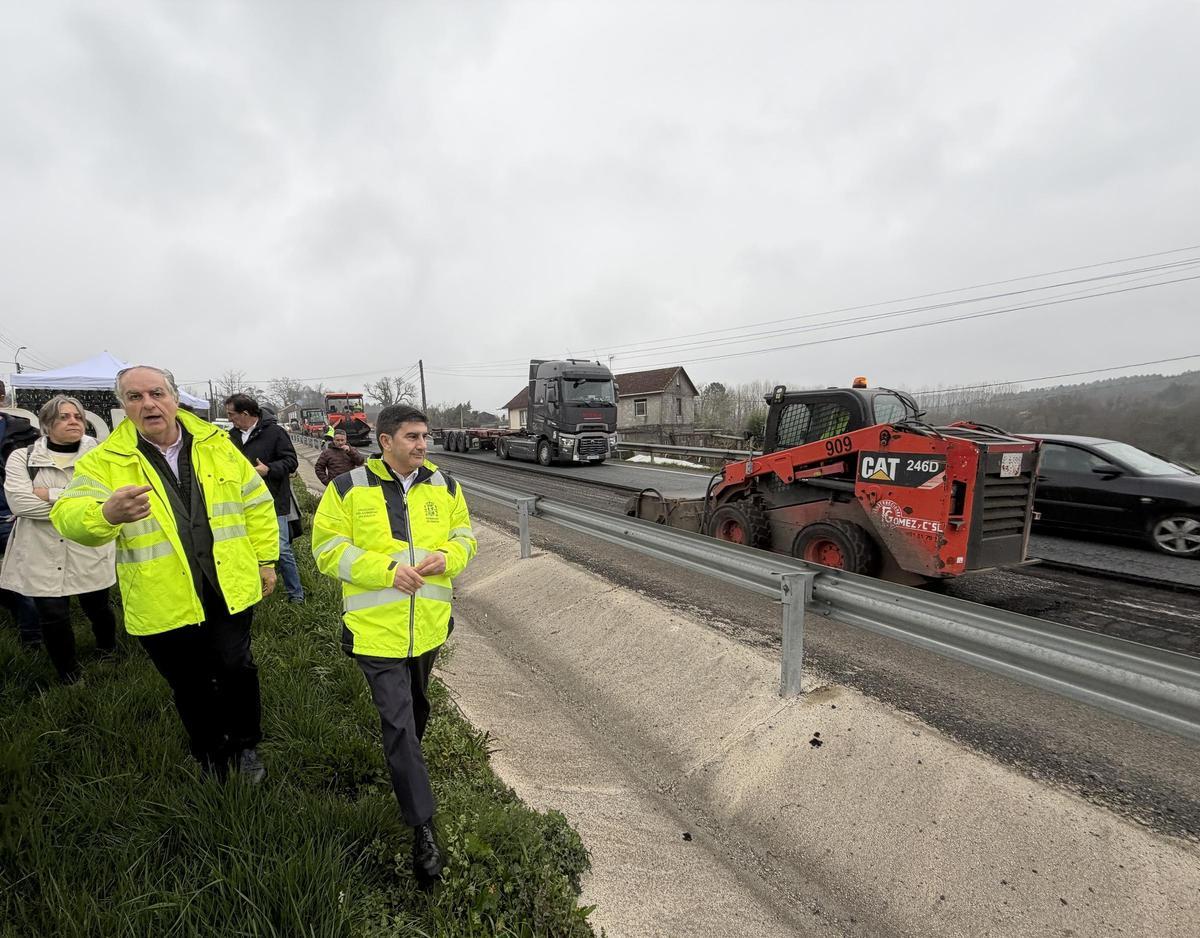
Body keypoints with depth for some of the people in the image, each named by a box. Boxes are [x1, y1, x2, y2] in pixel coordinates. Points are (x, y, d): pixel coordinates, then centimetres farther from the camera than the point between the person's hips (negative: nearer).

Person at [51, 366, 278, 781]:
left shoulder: (216, 444, 0)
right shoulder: (104, 461, -5)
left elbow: (257, 503, 6)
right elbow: (70, 515, -19)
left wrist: (265, 559, 5)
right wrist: (108, 514, -43)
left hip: (229, 589, 1)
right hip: (164, 603, 0)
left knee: (237, 671, 10)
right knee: (190, 686, 16)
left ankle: (245, 745, 35)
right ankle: (210, 755, 40)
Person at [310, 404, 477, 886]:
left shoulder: (443, 484, 0)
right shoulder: (349, 488, -9)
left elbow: (464, 535, 7)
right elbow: (329, 549, -9)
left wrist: (446, 557, -16)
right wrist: (388, 570, -22)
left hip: (428, 625, 4)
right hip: (377, 628, -4)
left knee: (415, 708, 26)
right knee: (398, 724, -2)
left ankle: (403, 766, 55)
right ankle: (423, 829, 12)